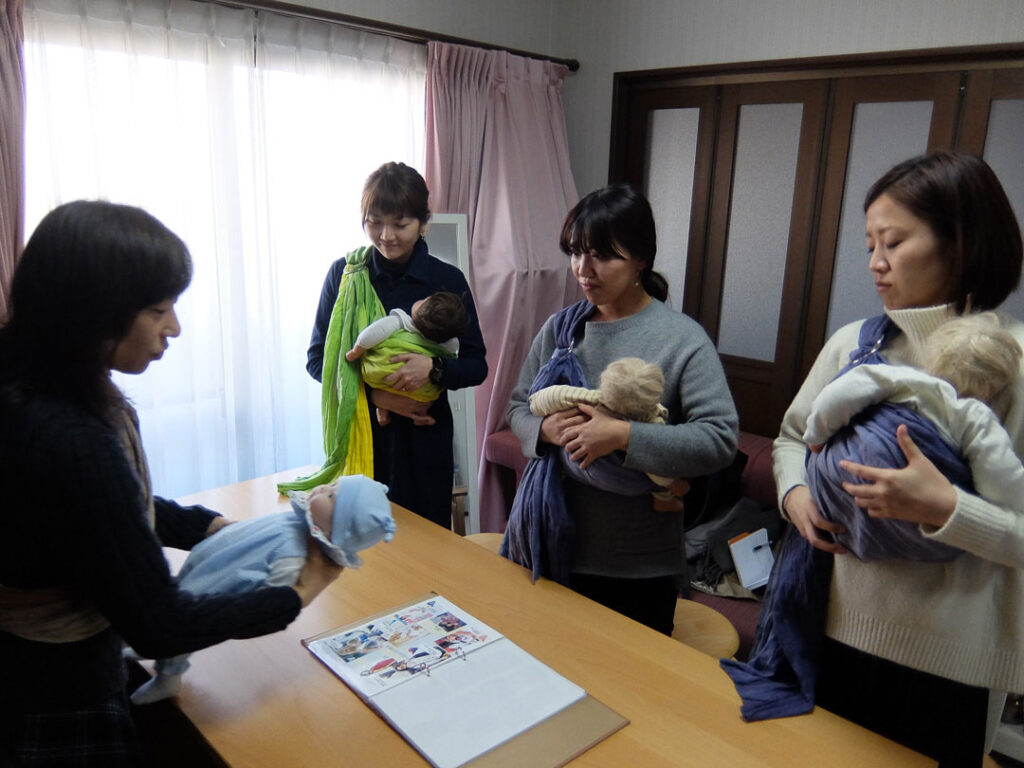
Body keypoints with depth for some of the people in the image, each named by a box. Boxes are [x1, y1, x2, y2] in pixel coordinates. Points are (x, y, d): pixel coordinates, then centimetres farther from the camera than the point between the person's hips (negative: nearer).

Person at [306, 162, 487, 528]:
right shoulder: (344, 273, 0)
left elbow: (477, 365, 0)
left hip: (425, 436, 0)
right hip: (360, 432, 0)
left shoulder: (447, 280, -1)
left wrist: (434, 367, -20)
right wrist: (374, 394, -13)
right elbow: (317, 358, 2)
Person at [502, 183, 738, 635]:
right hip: (555, 549, 4)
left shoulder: (681, 338, -12)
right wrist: (545, 429, -13)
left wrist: (622, 436, -26)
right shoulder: (560, 328, 3)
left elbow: (720, 438, -19)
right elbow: (518, 406, 9)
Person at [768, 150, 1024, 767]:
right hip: (839, 624, 4)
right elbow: (792, 436, 13)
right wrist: (795, 492, -5)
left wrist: (942, 508, -28)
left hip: (947, 660, -4)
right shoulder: (853, 344, 0)